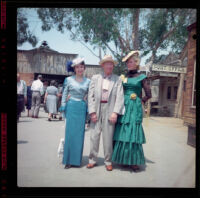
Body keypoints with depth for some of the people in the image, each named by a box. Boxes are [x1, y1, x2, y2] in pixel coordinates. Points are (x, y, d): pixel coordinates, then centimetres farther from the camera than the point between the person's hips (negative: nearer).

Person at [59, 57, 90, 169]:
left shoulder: (88, 81, 8)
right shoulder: (69, 79, 4)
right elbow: (64, 94, 7)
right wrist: (63, 108, 0)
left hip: (82, 109, 2)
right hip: (71, 107, -1)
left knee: (80, 134, 4)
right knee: (70, 133, 0)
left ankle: (77, 159, 16)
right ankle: (68, 160, 9)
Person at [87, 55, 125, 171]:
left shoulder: (117, 79, 6)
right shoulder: (95, 78, 10)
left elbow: (120, 97, -1)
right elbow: (91, 96, 4)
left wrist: (115, 112, -12)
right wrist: (92, 112, -5)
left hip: (109, 110, -1)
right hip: (96, 110, 1)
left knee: (108, 137, 3)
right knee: (94, 136, 5)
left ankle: (108, 161, 18)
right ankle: (93, 160, 20)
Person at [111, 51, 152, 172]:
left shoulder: (141, 77, 4)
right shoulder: (123, 77, 13)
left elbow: (149, 95, 5)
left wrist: (140, 102, 5)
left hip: (135, 108, -3)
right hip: (123, 107, 4)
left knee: (133, 132, -5)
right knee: (122, 132, 2)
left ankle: (134, 161, 5)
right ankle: (123, 160, 13)